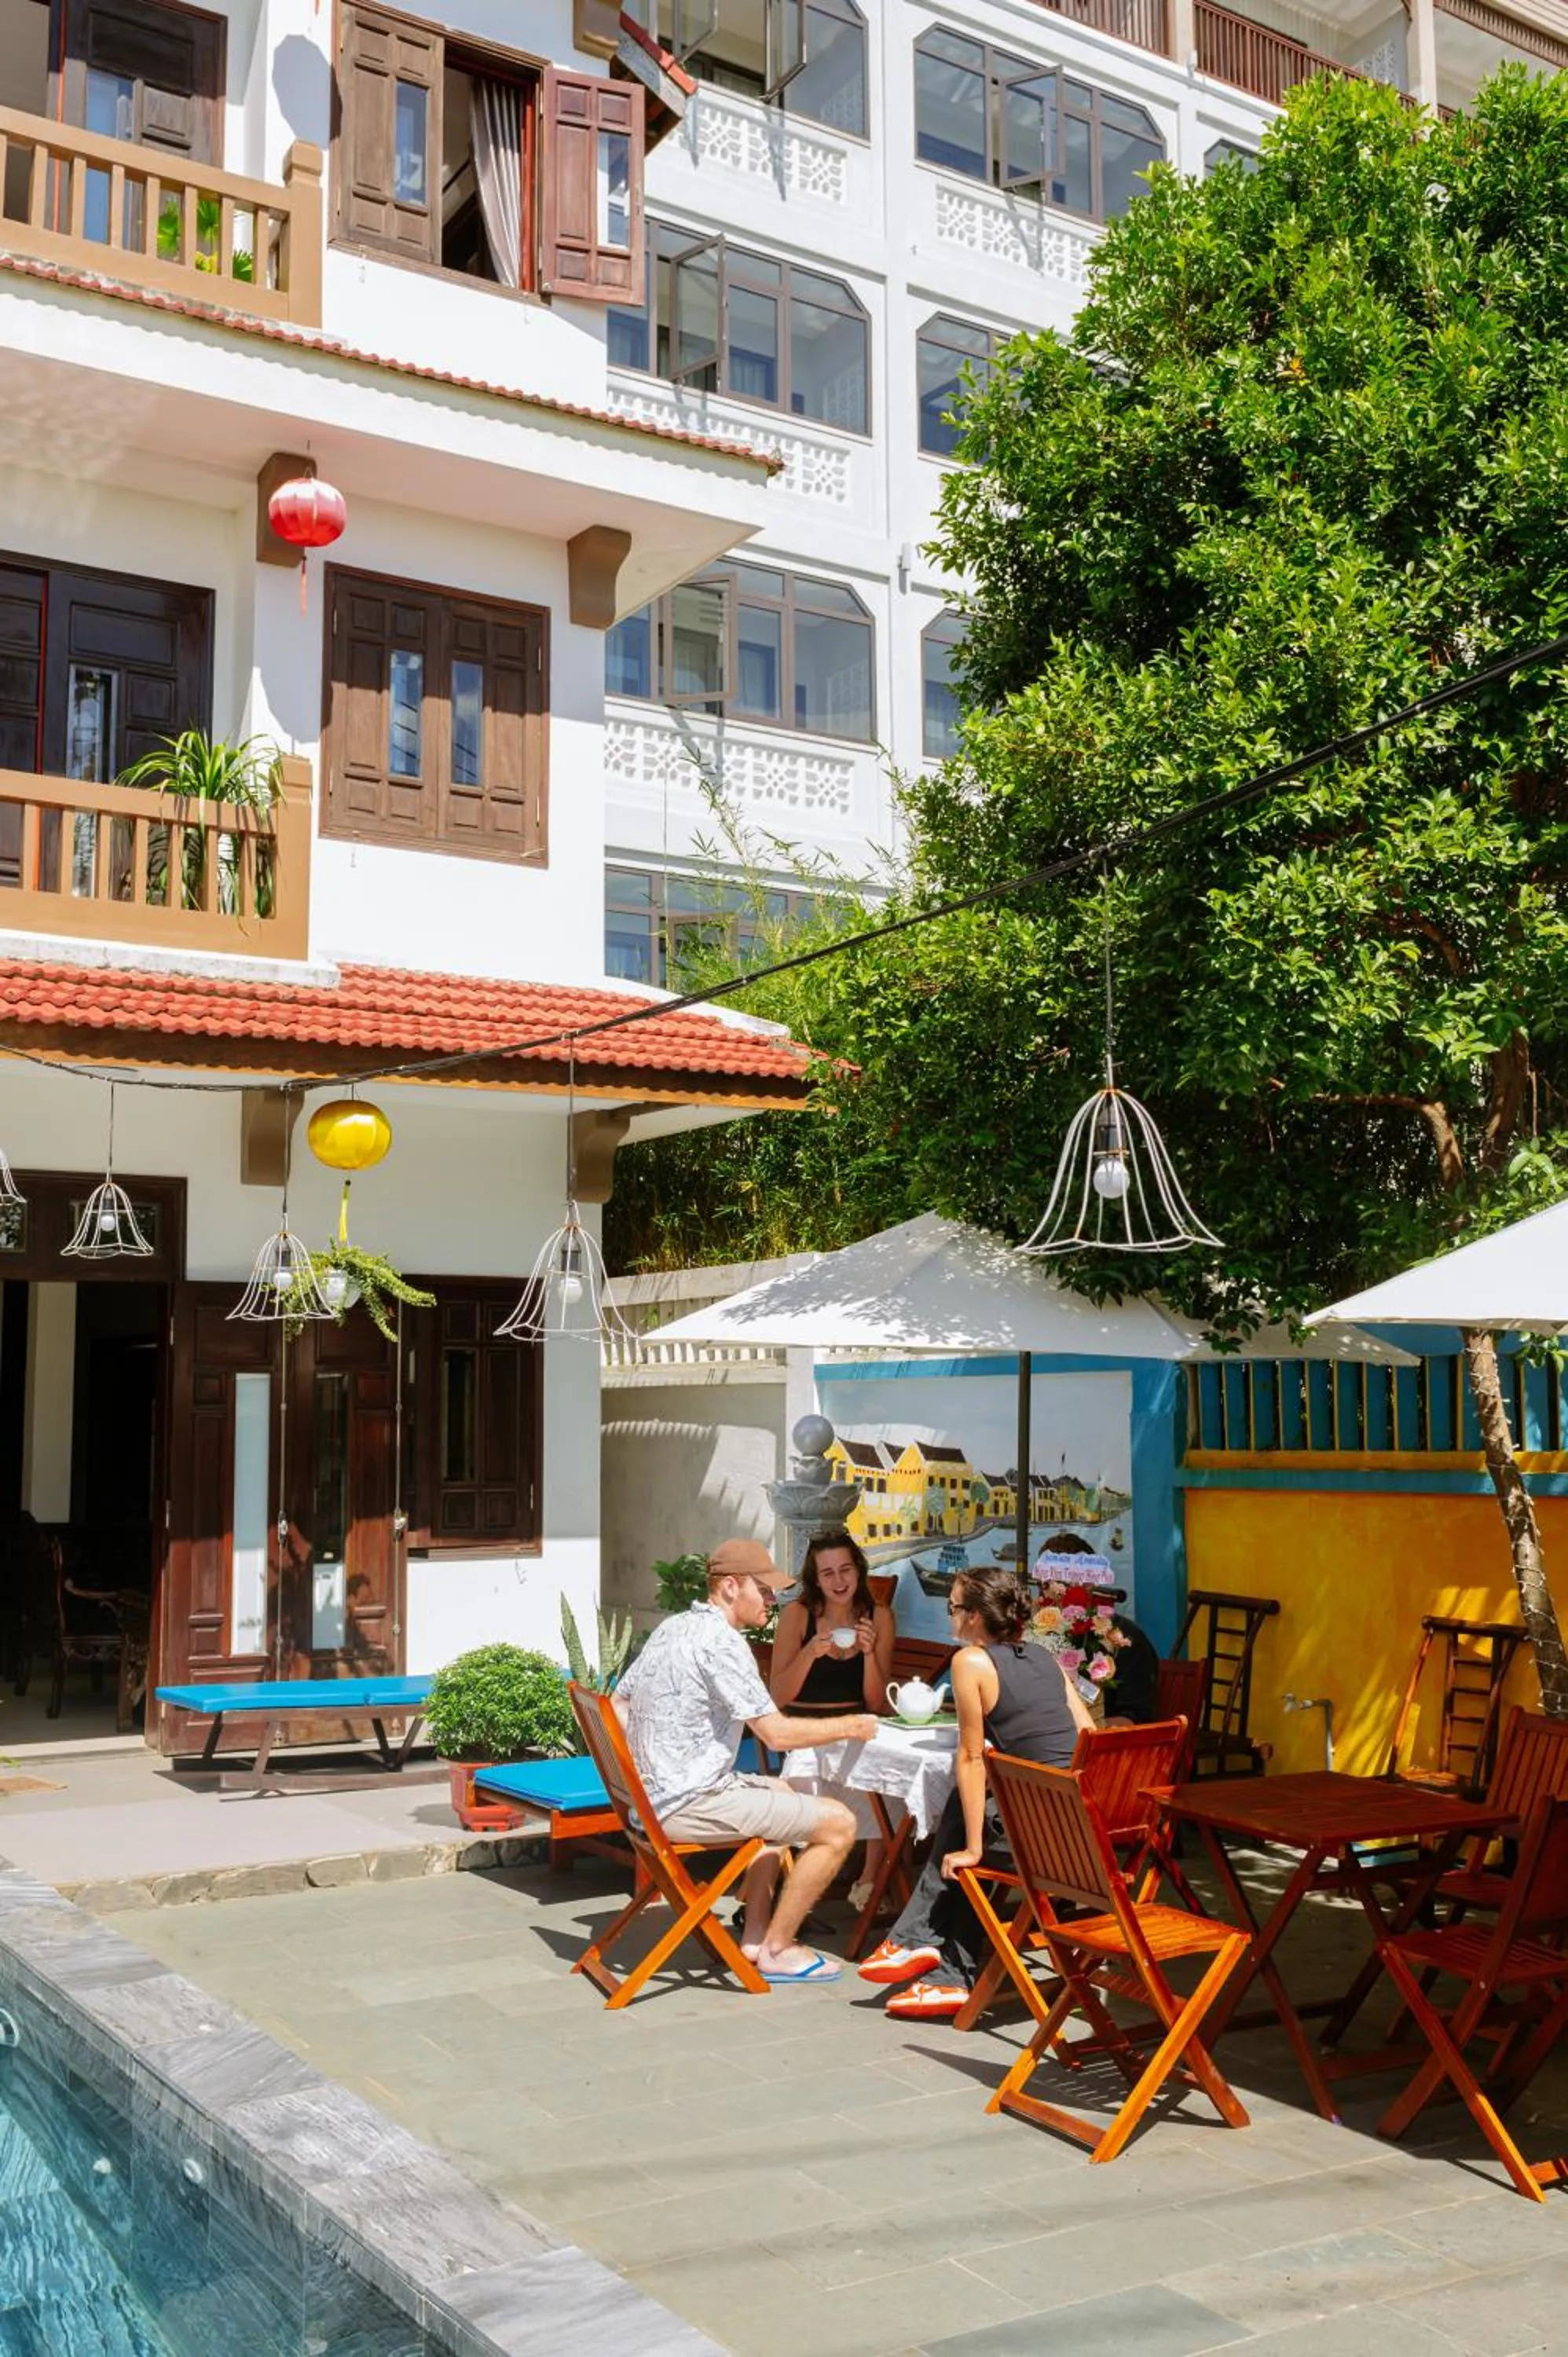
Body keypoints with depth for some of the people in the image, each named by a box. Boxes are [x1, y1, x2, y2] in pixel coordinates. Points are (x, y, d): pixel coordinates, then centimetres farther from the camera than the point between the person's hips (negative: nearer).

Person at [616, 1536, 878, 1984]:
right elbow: (777, 1733, -20)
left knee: (779, 1792, 32)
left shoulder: (671, 1628, 11)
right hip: (689, 1804, -10)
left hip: (651, 1794, 10)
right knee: (837, 1823, -8)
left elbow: (619, 1704, 17)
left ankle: (755, 1934, 26)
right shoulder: (721, 1640, -18)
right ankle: (776, 1951, 4)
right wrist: (848, 1727, -7)